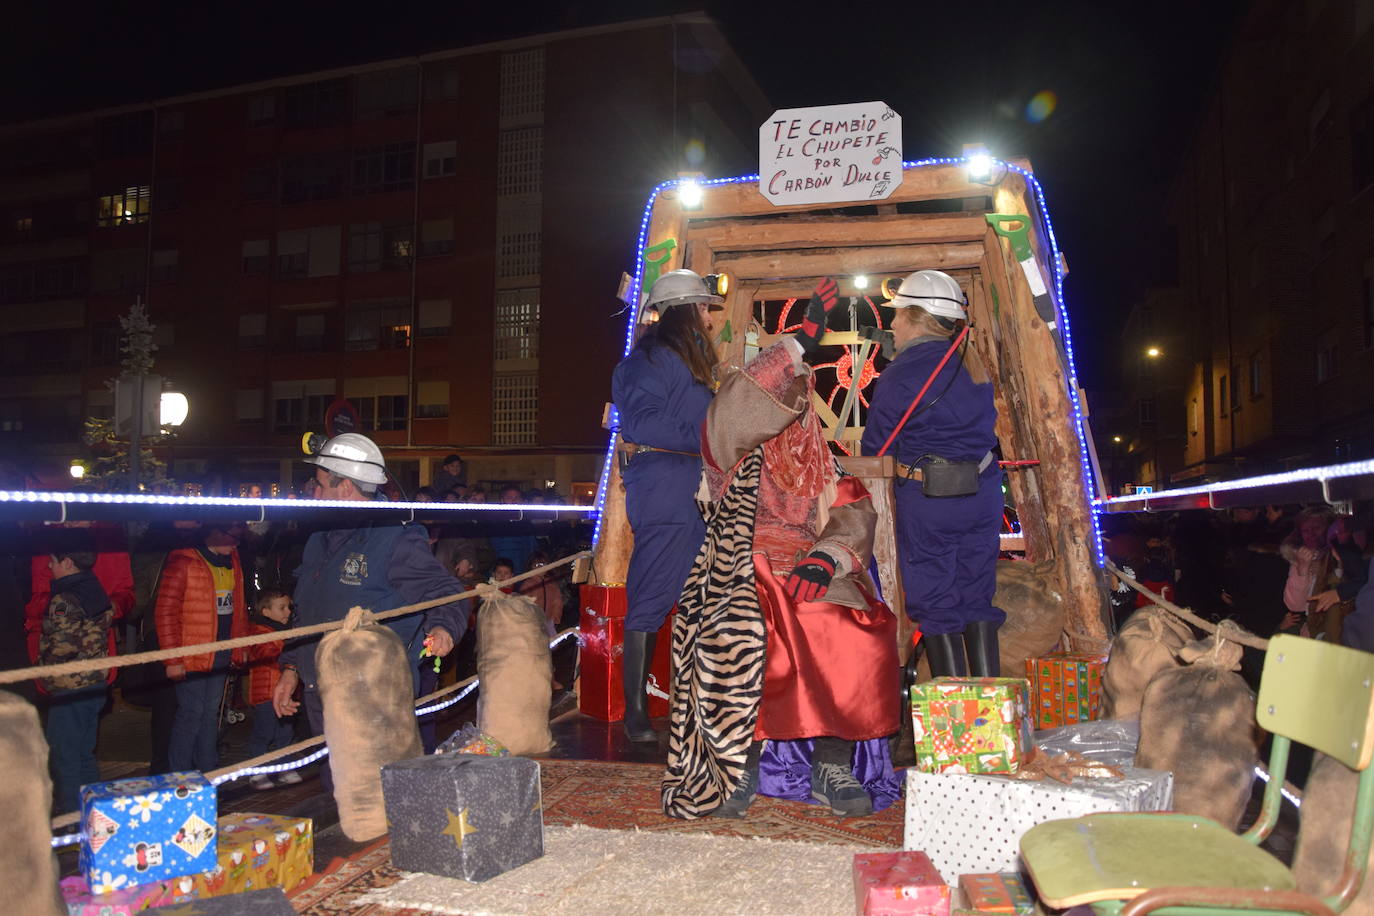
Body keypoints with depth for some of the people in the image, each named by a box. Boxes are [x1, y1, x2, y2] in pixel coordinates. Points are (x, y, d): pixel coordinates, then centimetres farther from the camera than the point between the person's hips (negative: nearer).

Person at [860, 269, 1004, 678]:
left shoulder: (900, 373, -12)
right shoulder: (972, 364, 8)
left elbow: (876, 448, -8)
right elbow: (981, 426, 15)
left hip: (926, 496, -6)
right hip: (983, 491, 6)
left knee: (935, 603, 4)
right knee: (977, 598, 14)